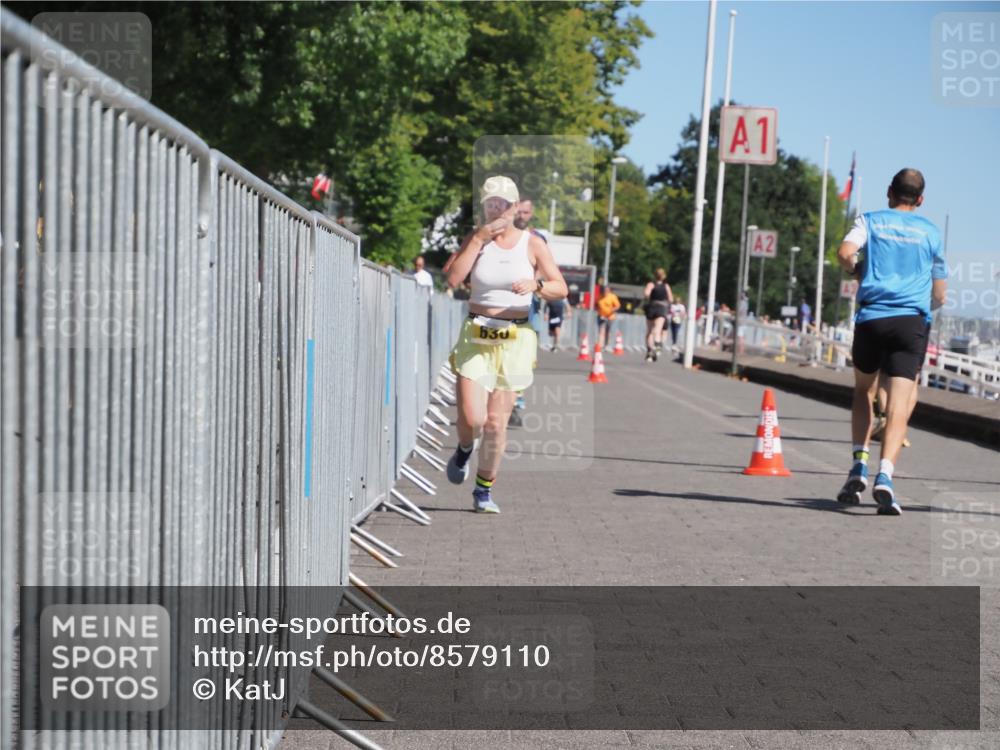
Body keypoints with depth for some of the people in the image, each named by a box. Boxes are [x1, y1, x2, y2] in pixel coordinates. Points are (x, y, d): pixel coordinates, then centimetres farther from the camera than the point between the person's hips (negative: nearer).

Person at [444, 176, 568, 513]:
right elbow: (452, 279, -12)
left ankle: (484, 490, 17)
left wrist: (535, 285, -20)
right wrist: (480, 238, -13)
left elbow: (561, 288, 1)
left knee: (496, 423, 0)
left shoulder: (532, 244, 2)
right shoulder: (476, 238, 3)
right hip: (476, 336, 0)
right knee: (471, 417, -12)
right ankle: (464, 449, 24)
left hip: (515, 338, 0)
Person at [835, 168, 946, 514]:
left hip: (871, 317, 0)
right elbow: (939, 297, 18)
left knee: (863, 390, 21)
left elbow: (845, 253, -9)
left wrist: (859, 271, 11)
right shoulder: (930, 232, 16)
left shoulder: (870, 220, 11)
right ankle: (884, 476, -25)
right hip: (913, 322, 0)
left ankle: (859, 466, 9)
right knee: (898, 404, -8)